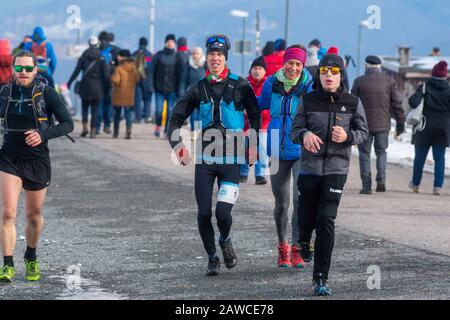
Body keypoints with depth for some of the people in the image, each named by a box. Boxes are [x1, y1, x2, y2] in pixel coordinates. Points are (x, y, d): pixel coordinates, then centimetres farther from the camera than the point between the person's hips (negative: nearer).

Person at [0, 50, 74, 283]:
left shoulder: (46, 94, -8)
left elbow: (68, 124, -10)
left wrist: (44, 134, -25)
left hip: (38, 162, -1)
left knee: (34, 215, 12)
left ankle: (31, 258, 37)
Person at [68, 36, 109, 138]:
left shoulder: (84, 56, -2)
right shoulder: (101, 57, -4)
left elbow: (77, 70, -3)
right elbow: (106, 74, -5)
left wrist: (70, 82, 5)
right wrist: (105, 86, 7)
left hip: (85, 85, 0)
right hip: (97, 87, 0)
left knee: (84, 107, 12)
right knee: (94, 109, 4)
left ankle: (85, 127, -6)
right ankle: (93, 131, 1)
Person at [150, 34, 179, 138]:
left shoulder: (177, 57, 2)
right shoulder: (158, 55, 2)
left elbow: (180, 73, 4)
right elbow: (152, 71, 3)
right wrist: (152, 85, -4)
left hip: (172, 89, 0)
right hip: (159, 88, 0)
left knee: (170, 110, -1)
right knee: (159, 109, -2)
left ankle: (168, 130, 8)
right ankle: (158, 126, 21)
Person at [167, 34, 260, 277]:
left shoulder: (240, 86, 0)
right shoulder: (199, 89, 6)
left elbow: (255, 115, 10)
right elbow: (176, 117, 11)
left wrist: (254, 145, 3)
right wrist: (177, 143, -3)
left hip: (232, 159, -2)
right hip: (205, 158, 2)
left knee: (223, 212, -13)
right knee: (204, 213, -1)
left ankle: (225, 241, 20)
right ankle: (212, 257, 18)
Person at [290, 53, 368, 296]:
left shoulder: (352, 103, 1)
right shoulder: (308, 101, 1)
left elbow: (363, 132, 8)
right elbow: (294, 131, 1)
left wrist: (348, 136, -14)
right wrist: (305, 135, -22)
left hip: (337, 168, -1)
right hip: (309, 167, 1)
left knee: (326, 219, -12)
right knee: (306, 218, 8)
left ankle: (321, 278, -9)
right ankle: (304, 241, 48)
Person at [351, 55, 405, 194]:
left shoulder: (359, 81, -2)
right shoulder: (389, 81, 2)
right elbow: (397, 104, 1)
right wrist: (400, 123, 7)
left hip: (364, 125, -2)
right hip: (383, 125, 2)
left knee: (365, 154, 7)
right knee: (381, 151, 18)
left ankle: (366, 186, 2)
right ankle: (381, 180, 0)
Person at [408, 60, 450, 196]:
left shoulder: (424, 87, -7)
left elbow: (413, 102, -19)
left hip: (425, 128, -1)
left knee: (420, 156, 13)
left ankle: (415, 183, 23)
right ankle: (438, 186, -3)